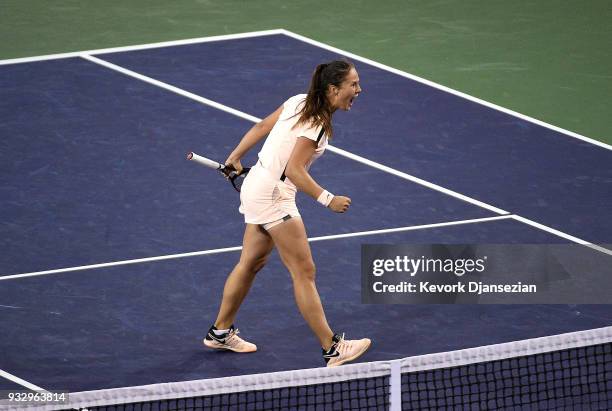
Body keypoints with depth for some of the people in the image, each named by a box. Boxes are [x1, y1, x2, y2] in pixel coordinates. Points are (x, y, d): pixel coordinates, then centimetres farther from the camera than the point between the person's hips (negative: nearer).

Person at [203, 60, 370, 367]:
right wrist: (328, 200, -24)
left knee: (251, 262, 20)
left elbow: (261, 127, 12)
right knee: (304, 272, -6)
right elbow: (294, 170, -27)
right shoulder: (317, 123, -23)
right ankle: (332, 349, -3)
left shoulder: (299, 102, 4)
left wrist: (234, 158, 23)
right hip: (273, 195, -9)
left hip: (257, 184, 9)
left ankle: (220, 332, 32)